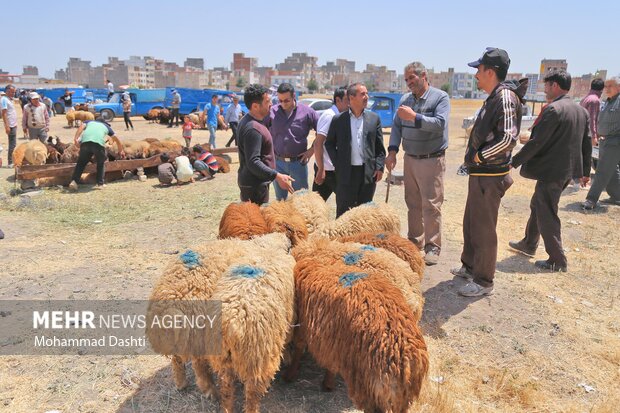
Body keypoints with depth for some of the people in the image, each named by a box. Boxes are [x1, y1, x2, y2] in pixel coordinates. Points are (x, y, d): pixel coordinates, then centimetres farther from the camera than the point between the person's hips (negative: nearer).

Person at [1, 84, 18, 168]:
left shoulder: (9, 99, 16)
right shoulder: (4, 99, -12)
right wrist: (7, 126, -22)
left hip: (14, 125, 9)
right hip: (10, 126, -9)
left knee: (13, 144, 13)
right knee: (12, 145, -7)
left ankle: (12, 161, 20)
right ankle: (10, 163, -3)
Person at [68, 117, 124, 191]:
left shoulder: (89, 122, 36)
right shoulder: (106, 126, 37)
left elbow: (82, 126, 11)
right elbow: (116, 139, 47)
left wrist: (76, 138, -1)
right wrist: (121, 151, 62)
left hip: (85, 141, 1)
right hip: (99, 143, -1)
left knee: (81, 163, 15)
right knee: (101, 164, 21)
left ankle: (74, 181, 2)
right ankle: (100, 184, 14)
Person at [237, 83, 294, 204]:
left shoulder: (246, 121, 10)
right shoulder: (253, 129, -23)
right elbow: (253, 162, -28)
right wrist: (277, 176, -32)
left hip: (248, 181, 11)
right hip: (254, 186, -11)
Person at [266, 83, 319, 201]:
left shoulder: (307, 112, -6)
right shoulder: (272, 112, -3)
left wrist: (312, 150, -4)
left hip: (298, 162, -1)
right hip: (278, 162, 2)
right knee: (280, 199, 15)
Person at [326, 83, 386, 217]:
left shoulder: (374, 118, 6)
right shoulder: (338, 120, 0)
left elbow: (380, 146, 8)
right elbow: (329, 143, 9)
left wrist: (379, 167, 0)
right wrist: (337, 164, 1)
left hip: (369, 173, 2)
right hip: (346, 173, -2)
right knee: (343, 212, 5)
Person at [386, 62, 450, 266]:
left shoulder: (440, 97, -7)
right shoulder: (405, 99, 8)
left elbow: (440, 123, -21)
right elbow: (396, 126, 7)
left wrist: (414, 117, -28)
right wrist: (392, 150, -4)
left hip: (432, 160, -5)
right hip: (410, 158, 6)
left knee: (431, 205, -3)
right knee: (413, 204, 12)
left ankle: (433, 247, 6)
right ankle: (415, 242, 24)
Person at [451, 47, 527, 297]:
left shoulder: (505, 97, -17)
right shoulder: (493, 98, 12)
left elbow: (508, 137, -27)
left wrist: (479, 156, -18)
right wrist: (474, 158, 10)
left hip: (490, 176, -10)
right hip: (479, 173, 10)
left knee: (484, 229, 0)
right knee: (470, 223, 21)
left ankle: (483, 282, 14)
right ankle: (470, 266, 38)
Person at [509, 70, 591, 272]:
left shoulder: (553, 109, -18)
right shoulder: (581, 111, 10)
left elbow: (536, 142, -21)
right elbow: (587, 144, 15)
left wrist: (515, 162, -12)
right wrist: (585, 172, 22)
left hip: (551, 172, -9)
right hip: (568, 170, 9)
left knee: (546, 215, 1)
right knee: (538, 206, 22)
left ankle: (557, 261, 9)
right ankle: (529, 244, 36)